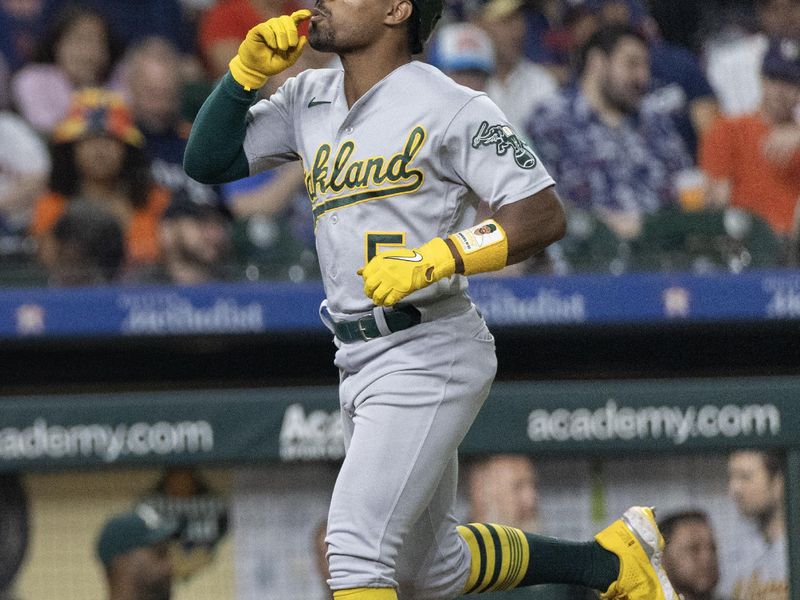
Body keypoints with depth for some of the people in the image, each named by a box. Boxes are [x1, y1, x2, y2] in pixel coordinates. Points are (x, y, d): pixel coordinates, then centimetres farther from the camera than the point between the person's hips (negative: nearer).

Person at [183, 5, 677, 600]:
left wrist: (433, 259, -25)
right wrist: (248, 70, -2)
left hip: (429, 356, -9)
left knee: (356, 547, -18)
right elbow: (207, 161, 10)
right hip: (357, 362, 9)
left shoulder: (450, 107, -11)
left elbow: (545, 216, -15)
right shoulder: (308, 100, 11)